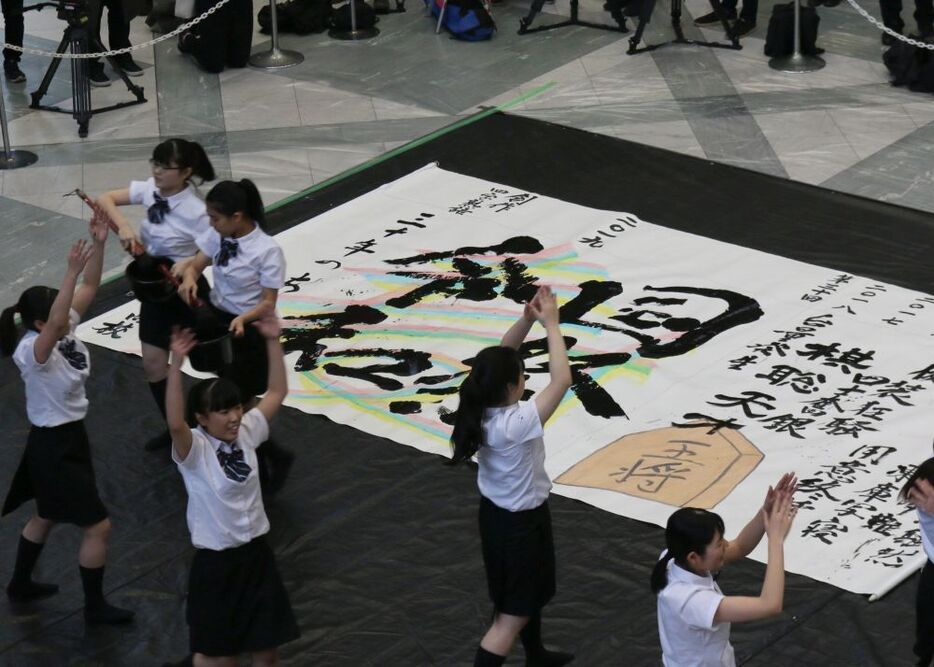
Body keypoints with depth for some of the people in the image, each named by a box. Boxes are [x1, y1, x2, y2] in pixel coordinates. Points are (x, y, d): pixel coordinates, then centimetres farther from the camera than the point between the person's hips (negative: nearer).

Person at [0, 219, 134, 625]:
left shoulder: (65, 330, -6)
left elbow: (90, 287, -5)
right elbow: (54, 324, -49)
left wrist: (99, 244, -21)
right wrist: (71, 271, -55)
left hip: (69, 436, 9)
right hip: (53, 444, -9)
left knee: (47, 516, 27)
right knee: (97, 526, -1)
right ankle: (95, 607, 14)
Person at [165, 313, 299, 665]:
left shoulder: (245, 433, -1)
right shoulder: (194, 450, -18)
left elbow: (277, 392, 7)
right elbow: (175, 423, -40)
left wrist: (273, 341, -3)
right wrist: (176, 363, -50)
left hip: (256, 552, 6)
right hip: (216, 561, -5)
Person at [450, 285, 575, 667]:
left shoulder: (480, 409, -14)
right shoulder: (517, 424, -35)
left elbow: (500, 357, -3)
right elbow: (562, 380, -36)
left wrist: (527, 319, -17)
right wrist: (551, 324, -28)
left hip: (495, 512, 9)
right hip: (522, 521, -9)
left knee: (527, 593, 31)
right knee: (512, 616, 4)